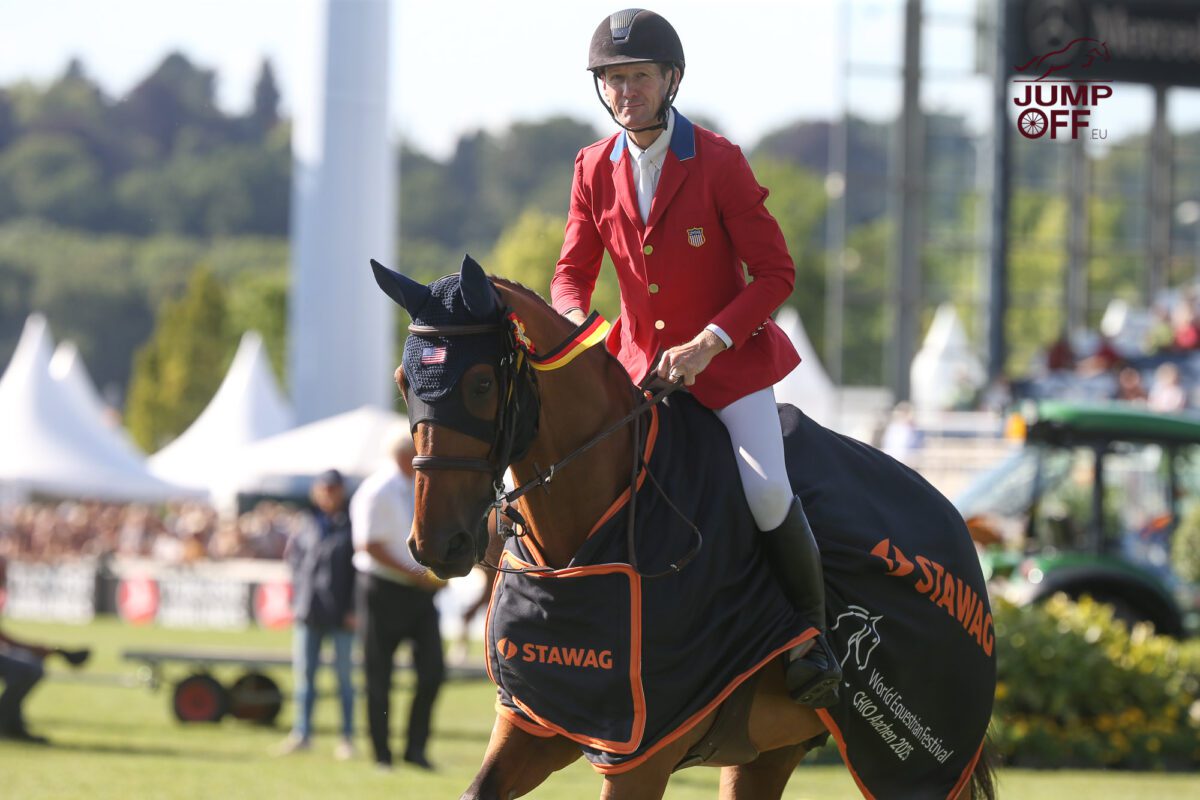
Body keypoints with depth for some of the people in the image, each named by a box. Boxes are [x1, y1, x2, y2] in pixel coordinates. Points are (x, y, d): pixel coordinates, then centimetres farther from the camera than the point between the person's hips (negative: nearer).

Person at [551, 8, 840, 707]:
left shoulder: (719, 163, -12)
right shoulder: (595, 170, 0)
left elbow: (775, 275, -12)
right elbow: (573, 272, 6)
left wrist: (707, 345, -23)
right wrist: (576, 327, -18)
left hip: (729, 359, -4)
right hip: (639, 362, 4)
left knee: (767, 491, -22)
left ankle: (812, 632, -3)